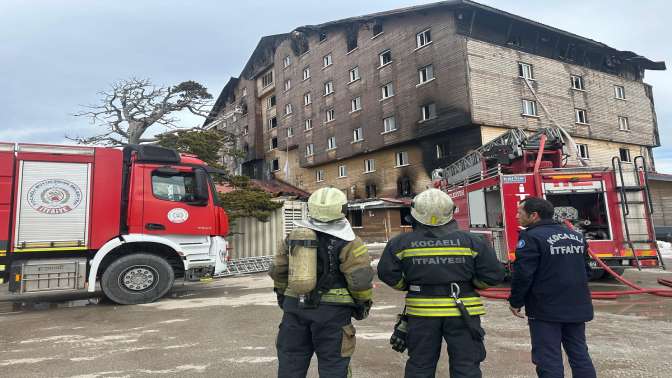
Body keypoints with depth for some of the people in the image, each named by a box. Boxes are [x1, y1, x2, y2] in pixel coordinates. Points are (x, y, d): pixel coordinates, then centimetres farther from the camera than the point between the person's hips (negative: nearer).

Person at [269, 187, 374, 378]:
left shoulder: (294, 236, 6)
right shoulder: (346, 242, -10)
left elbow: (278, 271, 12)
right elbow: (360, 278, -14)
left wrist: (282, 295, 27)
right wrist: (363, 303, 4)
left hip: (294, 307, 5)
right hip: (332, 312, -4)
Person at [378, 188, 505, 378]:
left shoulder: (401, 243, -4)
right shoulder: (471, 241, -5)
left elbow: (387, 273, -2)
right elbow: (494, 275, -5)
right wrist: (471, 285, 12)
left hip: (421, 314, 1)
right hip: (462, 313, -1)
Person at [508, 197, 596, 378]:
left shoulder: (531, 237, -15)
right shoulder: (576, 236, 10)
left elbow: (522, 274, -18)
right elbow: (586, 270, 16)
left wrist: (515, 302, -6)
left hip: (546, 310, -7)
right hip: (577, 308, 7)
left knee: (549, 360, 1)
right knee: (580, 355, 17)